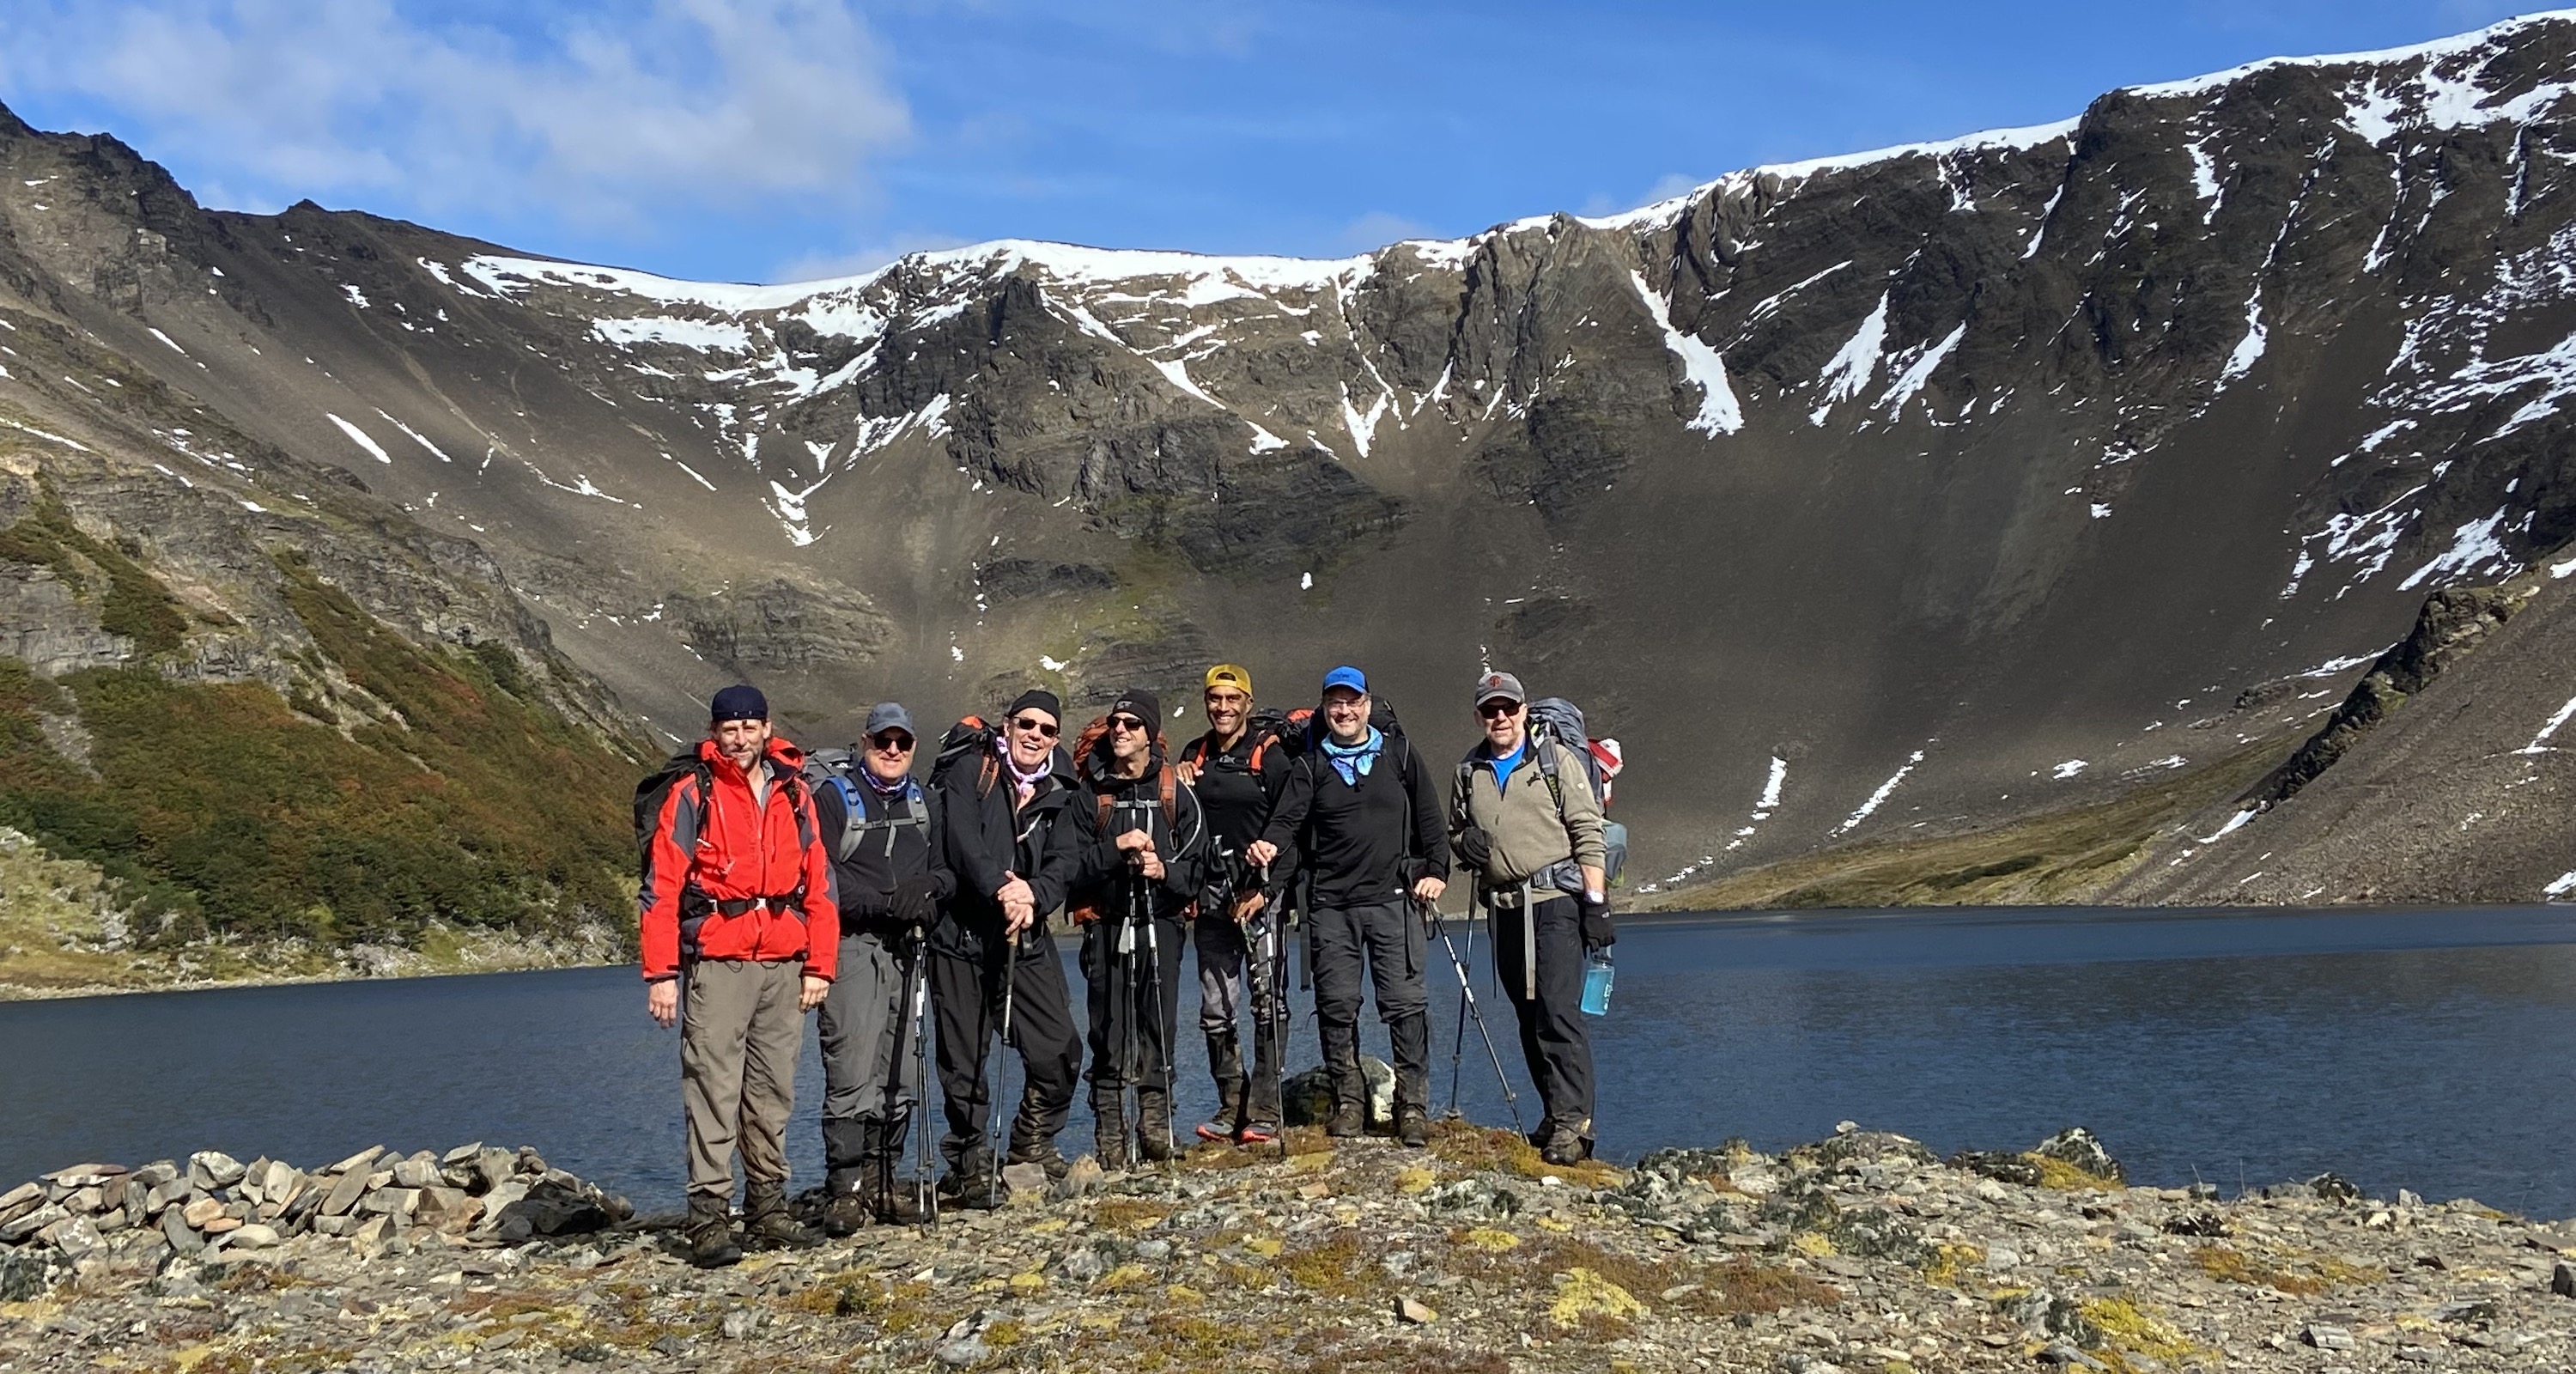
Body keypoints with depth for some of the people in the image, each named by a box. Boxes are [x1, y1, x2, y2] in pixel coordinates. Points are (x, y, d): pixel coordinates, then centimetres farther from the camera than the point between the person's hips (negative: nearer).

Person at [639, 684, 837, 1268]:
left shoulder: (794, 795, 13)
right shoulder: (691, 796, 0)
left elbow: (819, 886, 13)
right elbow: (660, 890, -4)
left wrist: (819, 966, 7)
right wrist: (661, 973, -9)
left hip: (784, 966, 4)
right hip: (716, 963, -4)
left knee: (773, 1092, 10)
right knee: (713, 1091, -7)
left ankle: (767, 1209, 20)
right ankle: (707, 1223, -4)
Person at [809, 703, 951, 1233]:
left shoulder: (924, 803, 17)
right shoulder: (833, 797, -1)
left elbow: (947, 867, 16)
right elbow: (822, 878, -10)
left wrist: (928, 887, -7)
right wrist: (886, 903, -18)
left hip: (905, 949, 6)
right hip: (851, 947, -6)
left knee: (901, 1076, 7)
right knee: (852, 1074, -11)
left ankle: (882, 1183, 17)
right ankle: (845, 1190, -5)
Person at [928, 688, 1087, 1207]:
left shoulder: (1058, 794, 12)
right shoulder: (969, 775, 0)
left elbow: (1066, 859, 1)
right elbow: (961, 842, -14)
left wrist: (1033, 893, -18)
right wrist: (1001, 887, -26)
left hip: (1027, 940, 4)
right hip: (961, 935, -4)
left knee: (1060, 1050, 0)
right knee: (964, 1061, 1)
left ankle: (1032, 1140, 25)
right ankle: (970, 1166, 15)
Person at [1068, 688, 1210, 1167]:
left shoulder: (1174, 792, 6)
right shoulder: (1090, 791, 4)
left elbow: (1198, 862, 5)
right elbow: (1072, 863, -2)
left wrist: (1166, 871, -14)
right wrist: (1115, 848, -16)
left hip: (1161, 922, 1)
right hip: (1106, 925, -1)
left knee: (1158, 1026, -2)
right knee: (1108, 1030, -2)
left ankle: (1155, 1126, 7)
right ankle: (1110, 1134, 4)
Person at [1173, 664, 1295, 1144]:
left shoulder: (1271, 754, -2)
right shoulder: (1193, 756, 13)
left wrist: (1266, 890, -13)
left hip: (1261, 894, -4)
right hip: (1212, 898, 5)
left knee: (1267, 1001, -7)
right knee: (1216, 1009, 5)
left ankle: (1264, 1109, -2)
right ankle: (1231, 1106, 14)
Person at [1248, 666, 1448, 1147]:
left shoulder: (1399, 755, 11)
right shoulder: (1310, 766, 11)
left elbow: (1429, 816, 11)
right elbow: (1288, 818, -2)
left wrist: (1435, 870, 1)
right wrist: (1269, 844, -23)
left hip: (1392, 898, -1)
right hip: (1330, 906, 1)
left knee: (1405, 1003, -6)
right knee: (1336, 1007, 2)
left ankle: (1413, 1106, 1)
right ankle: (1348, 1102, 14)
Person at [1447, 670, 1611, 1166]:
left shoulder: (1556, 761, 1)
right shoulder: (1469, 772, 14)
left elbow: (1587, 833, -2)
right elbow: (1455, 830, 26)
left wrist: (1596, 902, -9)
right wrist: (1465, 843, 1)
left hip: (1556, 901, -5)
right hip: (1504, 907, 5)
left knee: (1558, 1011, -14)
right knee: (1529, 1018, 8)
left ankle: (1574, 1123, -14)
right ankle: (1557, 1114, 16)